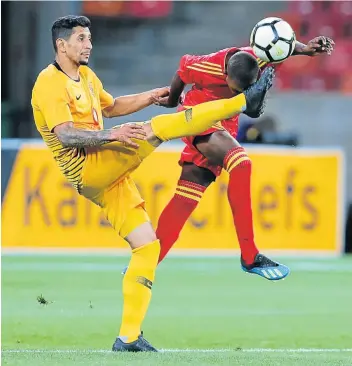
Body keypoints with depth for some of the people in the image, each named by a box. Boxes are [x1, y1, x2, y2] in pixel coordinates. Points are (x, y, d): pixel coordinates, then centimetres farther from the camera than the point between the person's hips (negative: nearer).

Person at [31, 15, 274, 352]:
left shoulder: (85, 75, 19)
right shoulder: (50, 83, -9)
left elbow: (109, 107, 37)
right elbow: (65, 135, -22)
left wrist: (149, 97, 25)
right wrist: (111, 135, -34)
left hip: (106, 177, 9)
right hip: (86, 169, -9)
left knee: (147, 245, 2)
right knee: (157, 127, -19)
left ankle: (128, 337, 2)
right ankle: (245, 100, -18)